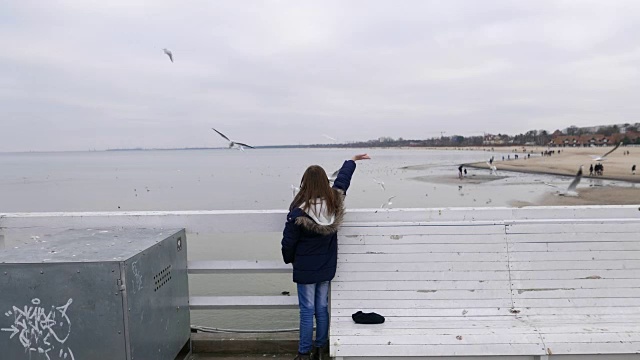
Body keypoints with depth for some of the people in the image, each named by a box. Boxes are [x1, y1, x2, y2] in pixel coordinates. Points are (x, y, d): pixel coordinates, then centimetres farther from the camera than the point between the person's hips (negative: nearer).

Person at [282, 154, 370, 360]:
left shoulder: (298, 213, -23)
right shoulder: (334, 203, -9)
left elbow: (288, 242, -11)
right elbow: (342, 179, 9)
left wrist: (289, 259, 10)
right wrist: (352, 161, 27)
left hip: (306, 269, -5)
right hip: (327, 267, 5)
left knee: (307, 311, 6)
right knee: (322, 308, 17)